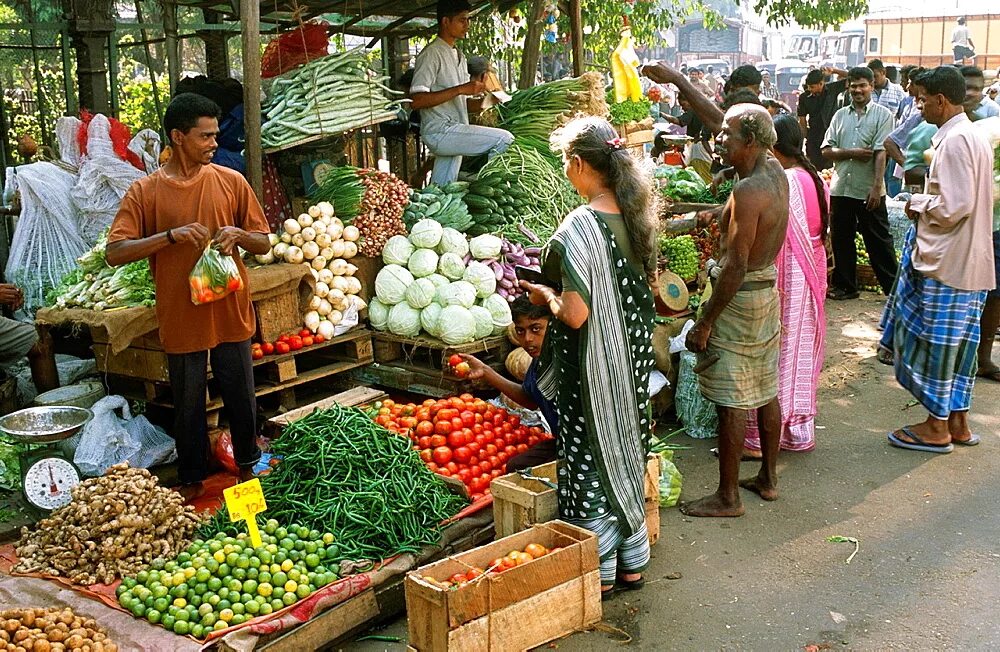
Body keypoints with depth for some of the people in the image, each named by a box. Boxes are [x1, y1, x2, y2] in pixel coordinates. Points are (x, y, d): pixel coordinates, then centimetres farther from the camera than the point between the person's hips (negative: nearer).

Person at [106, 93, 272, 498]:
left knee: (241, 399, 12)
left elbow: (263, 244, 6)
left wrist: (237, 235, -16)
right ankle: (192, 479, 29)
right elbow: (115, 252, -11)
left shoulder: (231, 182, 1)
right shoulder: (145, 191, -4)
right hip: (181, 319, -1)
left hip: (231, 313, 1)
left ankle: (248, 465, 33)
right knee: (188, 406, 12)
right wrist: (171, 235, -22)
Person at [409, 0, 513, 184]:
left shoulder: (459, 56, 21)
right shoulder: (432, 54, -9)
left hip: (454, 131, 9)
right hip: (440, 132, -9)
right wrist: (459, 90, -22)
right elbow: (416, 101, -19)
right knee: (504, 139, -19)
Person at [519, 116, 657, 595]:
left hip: (593, 367, -8)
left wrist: (546, 297, -6)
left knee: (591, 462, 7)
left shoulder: (579, 228, -23)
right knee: (626, 453, 19)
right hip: (634, 357, 8)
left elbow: (575, 314, -25)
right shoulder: (638, 216, 1)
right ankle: (632, 563, 32)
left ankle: (601, 573, 20)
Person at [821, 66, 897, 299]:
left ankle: (893, 287, 9)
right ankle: (844, 286, 22)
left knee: (878, 241, 1)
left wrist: (877, 187, -18)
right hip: (841, 188, 4)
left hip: (869, 190, -4)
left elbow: (881, 153, -10)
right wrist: (852, 153, -10)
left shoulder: (882, 115, -1)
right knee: (841, 239, 10)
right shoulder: (840, 115, 11)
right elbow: (826, 150, 6)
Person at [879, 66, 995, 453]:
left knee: (936, 342, 1)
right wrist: (929, 197, 11)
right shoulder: (975, 136, 13)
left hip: (946, 260, -10)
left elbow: (953, 206, -24)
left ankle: (937, 428, 11)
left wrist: (918, 203, -8)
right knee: (957, 341, 15)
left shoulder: (954, 141, -19)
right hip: (968, 260, 10)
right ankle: (958, 422, 24)